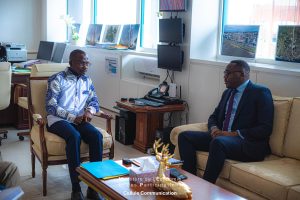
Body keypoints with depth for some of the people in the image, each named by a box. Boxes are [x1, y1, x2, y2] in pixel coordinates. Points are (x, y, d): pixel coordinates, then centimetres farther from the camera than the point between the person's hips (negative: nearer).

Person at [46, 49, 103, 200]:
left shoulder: (87, 80, 13)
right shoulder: (57, 79, -5)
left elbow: (94, 101, 15)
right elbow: (51, 107, -12)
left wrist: (89, 110, -9)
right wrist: (73, 117, -17)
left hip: (79, 120, 5)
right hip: (58, 120, -5)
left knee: (97, 135, -26)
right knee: (74, 136, -36)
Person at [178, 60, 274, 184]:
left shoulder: (260, 92, -4)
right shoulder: (227, 92, 18)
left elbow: (265, 129, -12)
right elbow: (214, 117, 24)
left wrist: (234, 134, -19)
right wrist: (214, 128, -1)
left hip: (248, 144, -7)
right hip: (222, 136, 8)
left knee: (218, 142, -37)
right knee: (185, 136, -7)